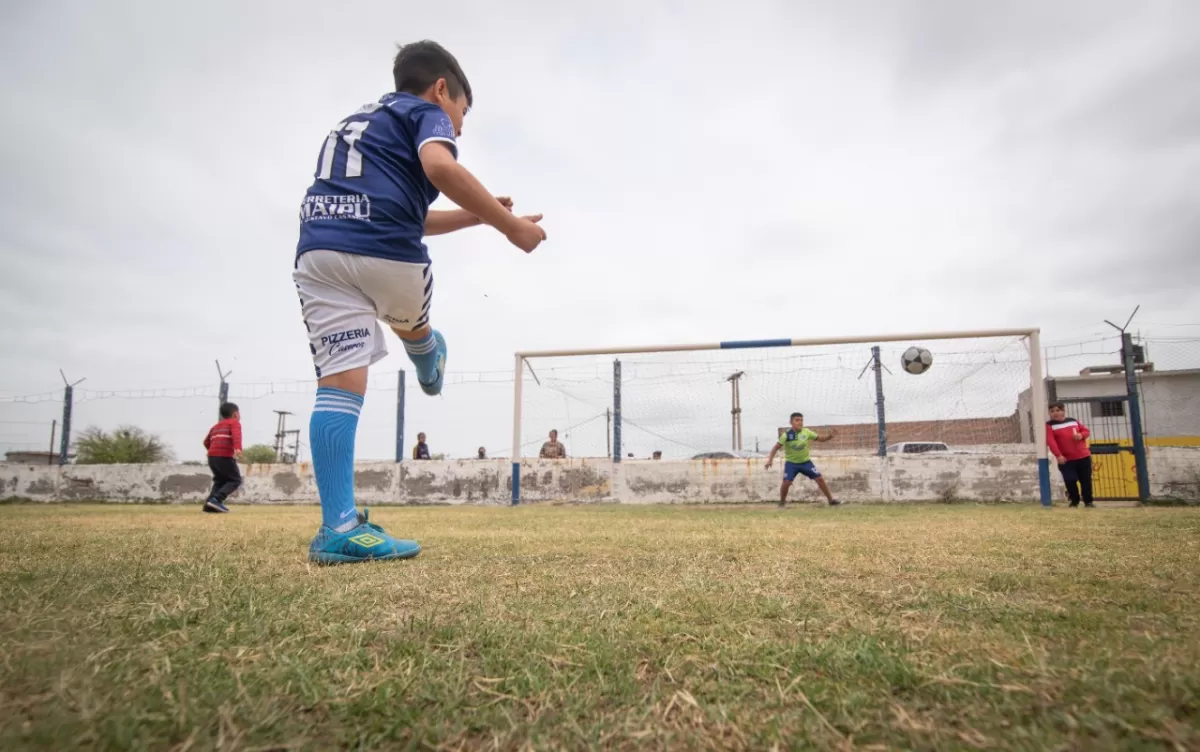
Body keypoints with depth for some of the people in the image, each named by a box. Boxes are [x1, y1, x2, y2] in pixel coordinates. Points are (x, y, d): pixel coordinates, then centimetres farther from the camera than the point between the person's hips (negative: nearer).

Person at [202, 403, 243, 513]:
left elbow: (206, 441, 25)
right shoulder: (234, 423, 5)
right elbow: (236, 435, -15)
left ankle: (209, 504, 6)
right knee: (235, 480, -2)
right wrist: (238, 448, -30)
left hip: (212, 456, 8)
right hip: (225, 456, -8)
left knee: (220, 480, 20)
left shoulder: (216, 426, 27)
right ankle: (216, 499, -18)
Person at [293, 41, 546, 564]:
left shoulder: (356, 122, 37)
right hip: (384, 253, -6)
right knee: (411, 324, 28)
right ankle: (430, 371, 57)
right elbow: (439, 166, -13)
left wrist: (475, 217, 37)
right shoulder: (427, 113, 12)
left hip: (317, 250, 7)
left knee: (340, 383, -3)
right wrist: (509, 224, -7)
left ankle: (339, 528, -8)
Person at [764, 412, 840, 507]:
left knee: (820, 479, -3)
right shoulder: (787, 435, -17)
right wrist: (770, 459, -24)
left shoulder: (806, 432, -9)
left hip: (806, 462, 3)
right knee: (786, 482, -17)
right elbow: (776, 447, -14)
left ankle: (831, 500, 11)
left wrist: (830, 436, -19)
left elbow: (820, 438, 0)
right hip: (791, 463, -3)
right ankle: (782, 502, 7)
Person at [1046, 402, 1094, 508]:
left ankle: (1088, 501, 21)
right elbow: (1051, 441, -15)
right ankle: (1075, 501, 10)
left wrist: (1081, 435, -10)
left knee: (1086, 480, 7)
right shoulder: (1049, 425, -5)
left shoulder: (1073, 421, 9)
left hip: (1083, 456, 3)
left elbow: (1086, 431, 15)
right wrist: (1058, 455, -26)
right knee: (1070, 480, -10)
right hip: (1066, 459, -3)